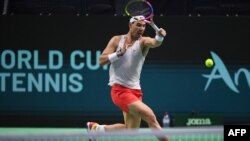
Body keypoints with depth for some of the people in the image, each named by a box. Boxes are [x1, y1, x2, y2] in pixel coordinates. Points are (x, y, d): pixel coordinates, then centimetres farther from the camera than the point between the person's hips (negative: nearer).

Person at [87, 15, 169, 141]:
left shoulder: (143, 42, 2)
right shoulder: (117, 40, 2)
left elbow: (154, 43, -22)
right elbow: (102, 60, -3)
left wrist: (159, 37, -45)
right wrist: (118, 54, -18)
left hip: (135, 91, 4)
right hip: (120, 90, -4)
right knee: (150, 116, -23)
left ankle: (96, 128, 27)